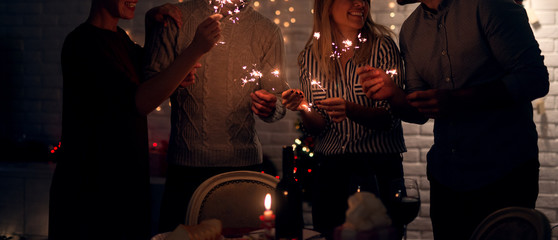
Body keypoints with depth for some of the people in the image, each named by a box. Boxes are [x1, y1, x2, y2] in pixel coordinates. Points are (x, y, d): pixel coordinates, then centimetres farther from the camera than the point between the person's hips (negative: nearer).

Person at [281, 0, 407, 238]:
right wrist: (304, 108, -16)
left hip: (379, 171, -2)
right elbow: (316, 128, 5)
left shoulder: (382, 47, -6)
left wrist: (350, 109, -29)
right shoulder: (310, 57, 3)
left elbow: (391, 118, -12)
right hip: (330, 171, 3)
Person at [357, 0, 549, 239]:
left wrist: (455, 100, -24)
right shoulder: (410, 30, 9)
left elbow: (535, 80, -17)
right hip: (446, 177, 6)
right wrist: (391, 93, -9)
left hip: (506, 171, -6)